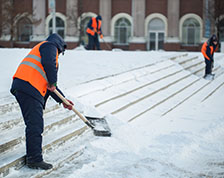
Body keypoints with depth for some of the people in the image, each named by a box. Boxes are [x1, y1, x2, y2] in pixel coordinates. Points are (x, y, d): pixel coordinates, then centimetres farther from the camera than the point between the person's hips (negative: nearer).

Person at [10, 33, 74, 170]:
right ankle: (35, 160, -8)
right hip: (29, 88, -10)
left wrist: (62, 100, 31)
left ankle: (32, 158, 19)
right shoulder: (50, 46, 7)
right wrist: (53, 83, -5)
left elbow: (49, 85, 33)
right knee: (35, 125, -9)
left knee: (35, 125, 13)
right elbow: (49, 63, -16)